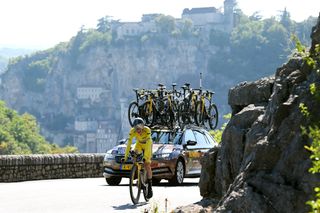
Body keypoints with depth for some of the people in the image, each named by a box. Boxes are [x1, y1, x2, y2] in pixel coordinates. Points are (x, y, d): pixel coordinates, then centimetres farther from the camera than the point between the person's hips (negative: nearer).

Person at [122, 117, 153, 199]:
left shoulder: (147, 130, -36)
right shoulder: (132, 131, -29)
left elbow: (147, 144, -40)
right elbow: (129, 144, -32)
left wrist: (145, 157, -49)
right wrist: (125, 157, -38)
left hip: (147, 145, -3)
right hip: (139, 144, 3)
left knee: (147, 165, -12)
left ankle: (150, 187, -4)